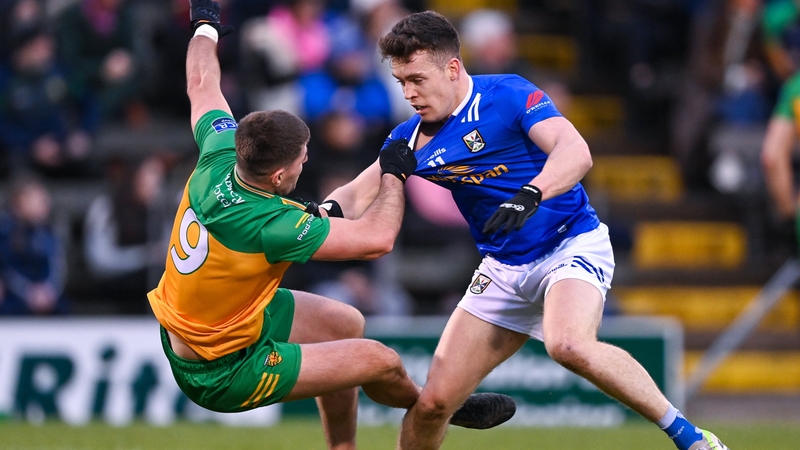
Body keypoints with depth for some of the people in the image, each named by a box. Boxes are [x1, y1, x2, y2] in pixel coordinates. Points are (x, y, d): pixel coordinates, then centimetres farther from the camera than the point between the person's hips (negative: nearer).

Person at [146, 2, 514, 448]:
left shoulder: (219, 157, -15)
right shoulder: (269, 225, -36)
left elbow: (202, 85, 7)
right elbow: (377, 238, -28)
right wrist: (395, 174, -11)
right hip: (222, 372, -9)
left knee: (346, 324, 23)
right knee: (380, 360, -2)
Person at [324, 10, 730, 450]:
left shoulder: (507, 95, -15)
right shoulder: (411, 137, 3)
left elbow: (575, 152, -28)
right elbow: (355, 196, 6)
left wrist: (530, 196, -46)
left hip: (573, 244, -6)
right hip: (504, 268, 6)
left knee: (569, 345, -37)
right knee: (432, 402, -3)